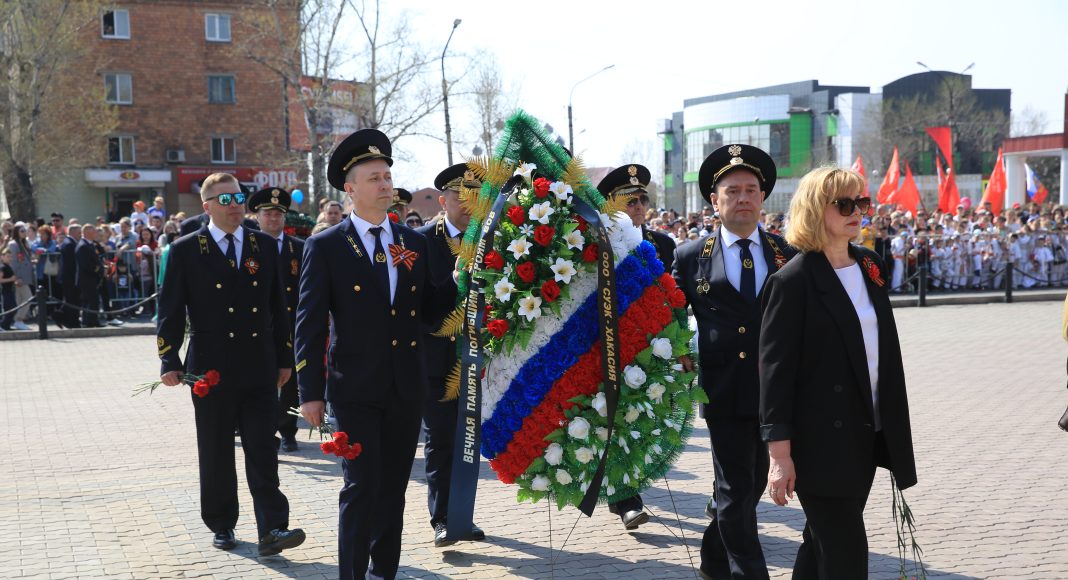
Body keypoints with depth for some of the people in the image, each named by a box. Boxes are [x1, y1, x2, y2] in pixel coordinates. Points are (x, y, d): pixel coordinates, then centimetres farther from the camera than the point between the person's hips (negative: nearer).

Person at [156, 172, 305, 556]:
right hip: (211, 371, -1)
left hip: (260, 369, 2)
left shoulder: (264, 246, 8)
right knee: (216, 456, 9)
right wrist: (169, 361, -10)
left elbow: (277, 307, 12)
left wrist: (285, 358, 10)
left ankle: (272, 530, -6)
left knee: (263, 453, -4)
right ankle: (222, 525, 23)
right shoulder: (185, 251, -1)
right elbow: (170, 310, -2)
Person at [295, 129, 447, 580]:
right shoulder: (325, 247, -3)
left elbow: (428, 309, 13)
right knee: (362, 488, -6)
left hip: (407, 387, 4)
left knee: (393, 488, 11)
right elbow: (310, 324, -5)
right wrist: (310, 392, -9)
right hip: (356, 390, -4)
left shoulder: (415, 243, 9)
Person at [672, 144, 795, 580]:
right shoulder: (691, 257, 0)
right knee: (736, 490, -1)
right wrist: (682, 362, -1)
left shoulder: (786, 253, 4)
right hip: (725, 390, -3)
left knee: (752, 483, 16)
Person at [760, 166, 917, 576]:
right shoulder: (792, 281, -13)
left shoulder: (871, 266, 9)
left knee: (824, 546, 17)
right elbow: (775, 369, -14)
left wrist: (893, 427, 15)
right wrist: (780, 454, -17)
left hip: (868, 432, 7)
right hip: (820, 437, -7)